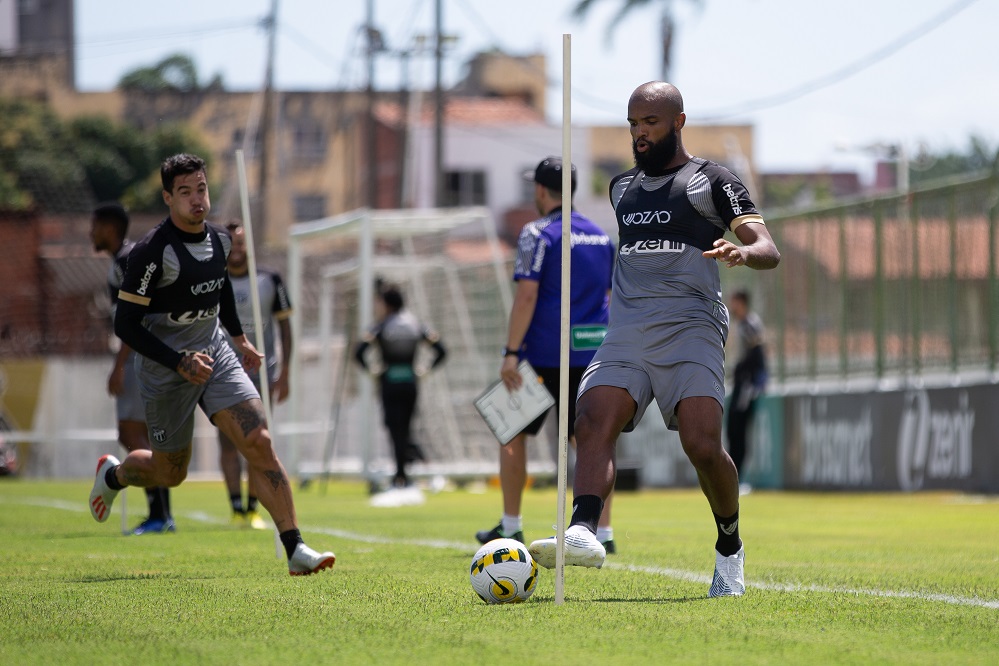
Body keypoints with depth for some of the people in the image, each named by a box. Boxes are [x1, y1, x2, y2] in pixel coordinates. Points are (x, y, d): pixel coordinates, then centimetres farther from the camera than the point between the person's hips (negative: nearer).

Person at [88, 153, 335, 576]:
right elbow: (125, 325, -19)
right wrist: (180, 363, -24)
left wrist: (238, 336, 24)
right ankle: (113, 474, 44)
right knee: (170, 473, 9)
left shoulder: (218, 240, 2)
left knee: (259, 443, -13)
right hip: (165, 370, -5)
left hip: (216, 355, 5)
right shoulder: (151, 252, -20)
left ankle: (295, 549, -16)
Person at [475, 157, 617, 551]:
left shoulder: (538, 234, -8)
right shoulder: (602, 237, 12)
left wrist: (511, 353, -16)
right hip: (590, 352, 5)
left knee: (513, 433, 9)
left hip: (544, 355, -5)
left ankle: (511, 527, 11)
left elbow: (526, 296, -16)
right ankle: (603, 532, -3)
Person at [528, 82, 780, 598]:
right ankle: (583, 532, -41)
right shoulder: (622, 187, 24)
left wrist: (741, 252, -25)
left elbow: (769, 250, -4)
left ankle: (730, 547, 5)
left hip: (690, 328, -5)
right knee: (592, 425, -22)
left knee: (702, 445, -20)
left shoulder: (711, 181, 6)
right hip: (625, 334, 5)